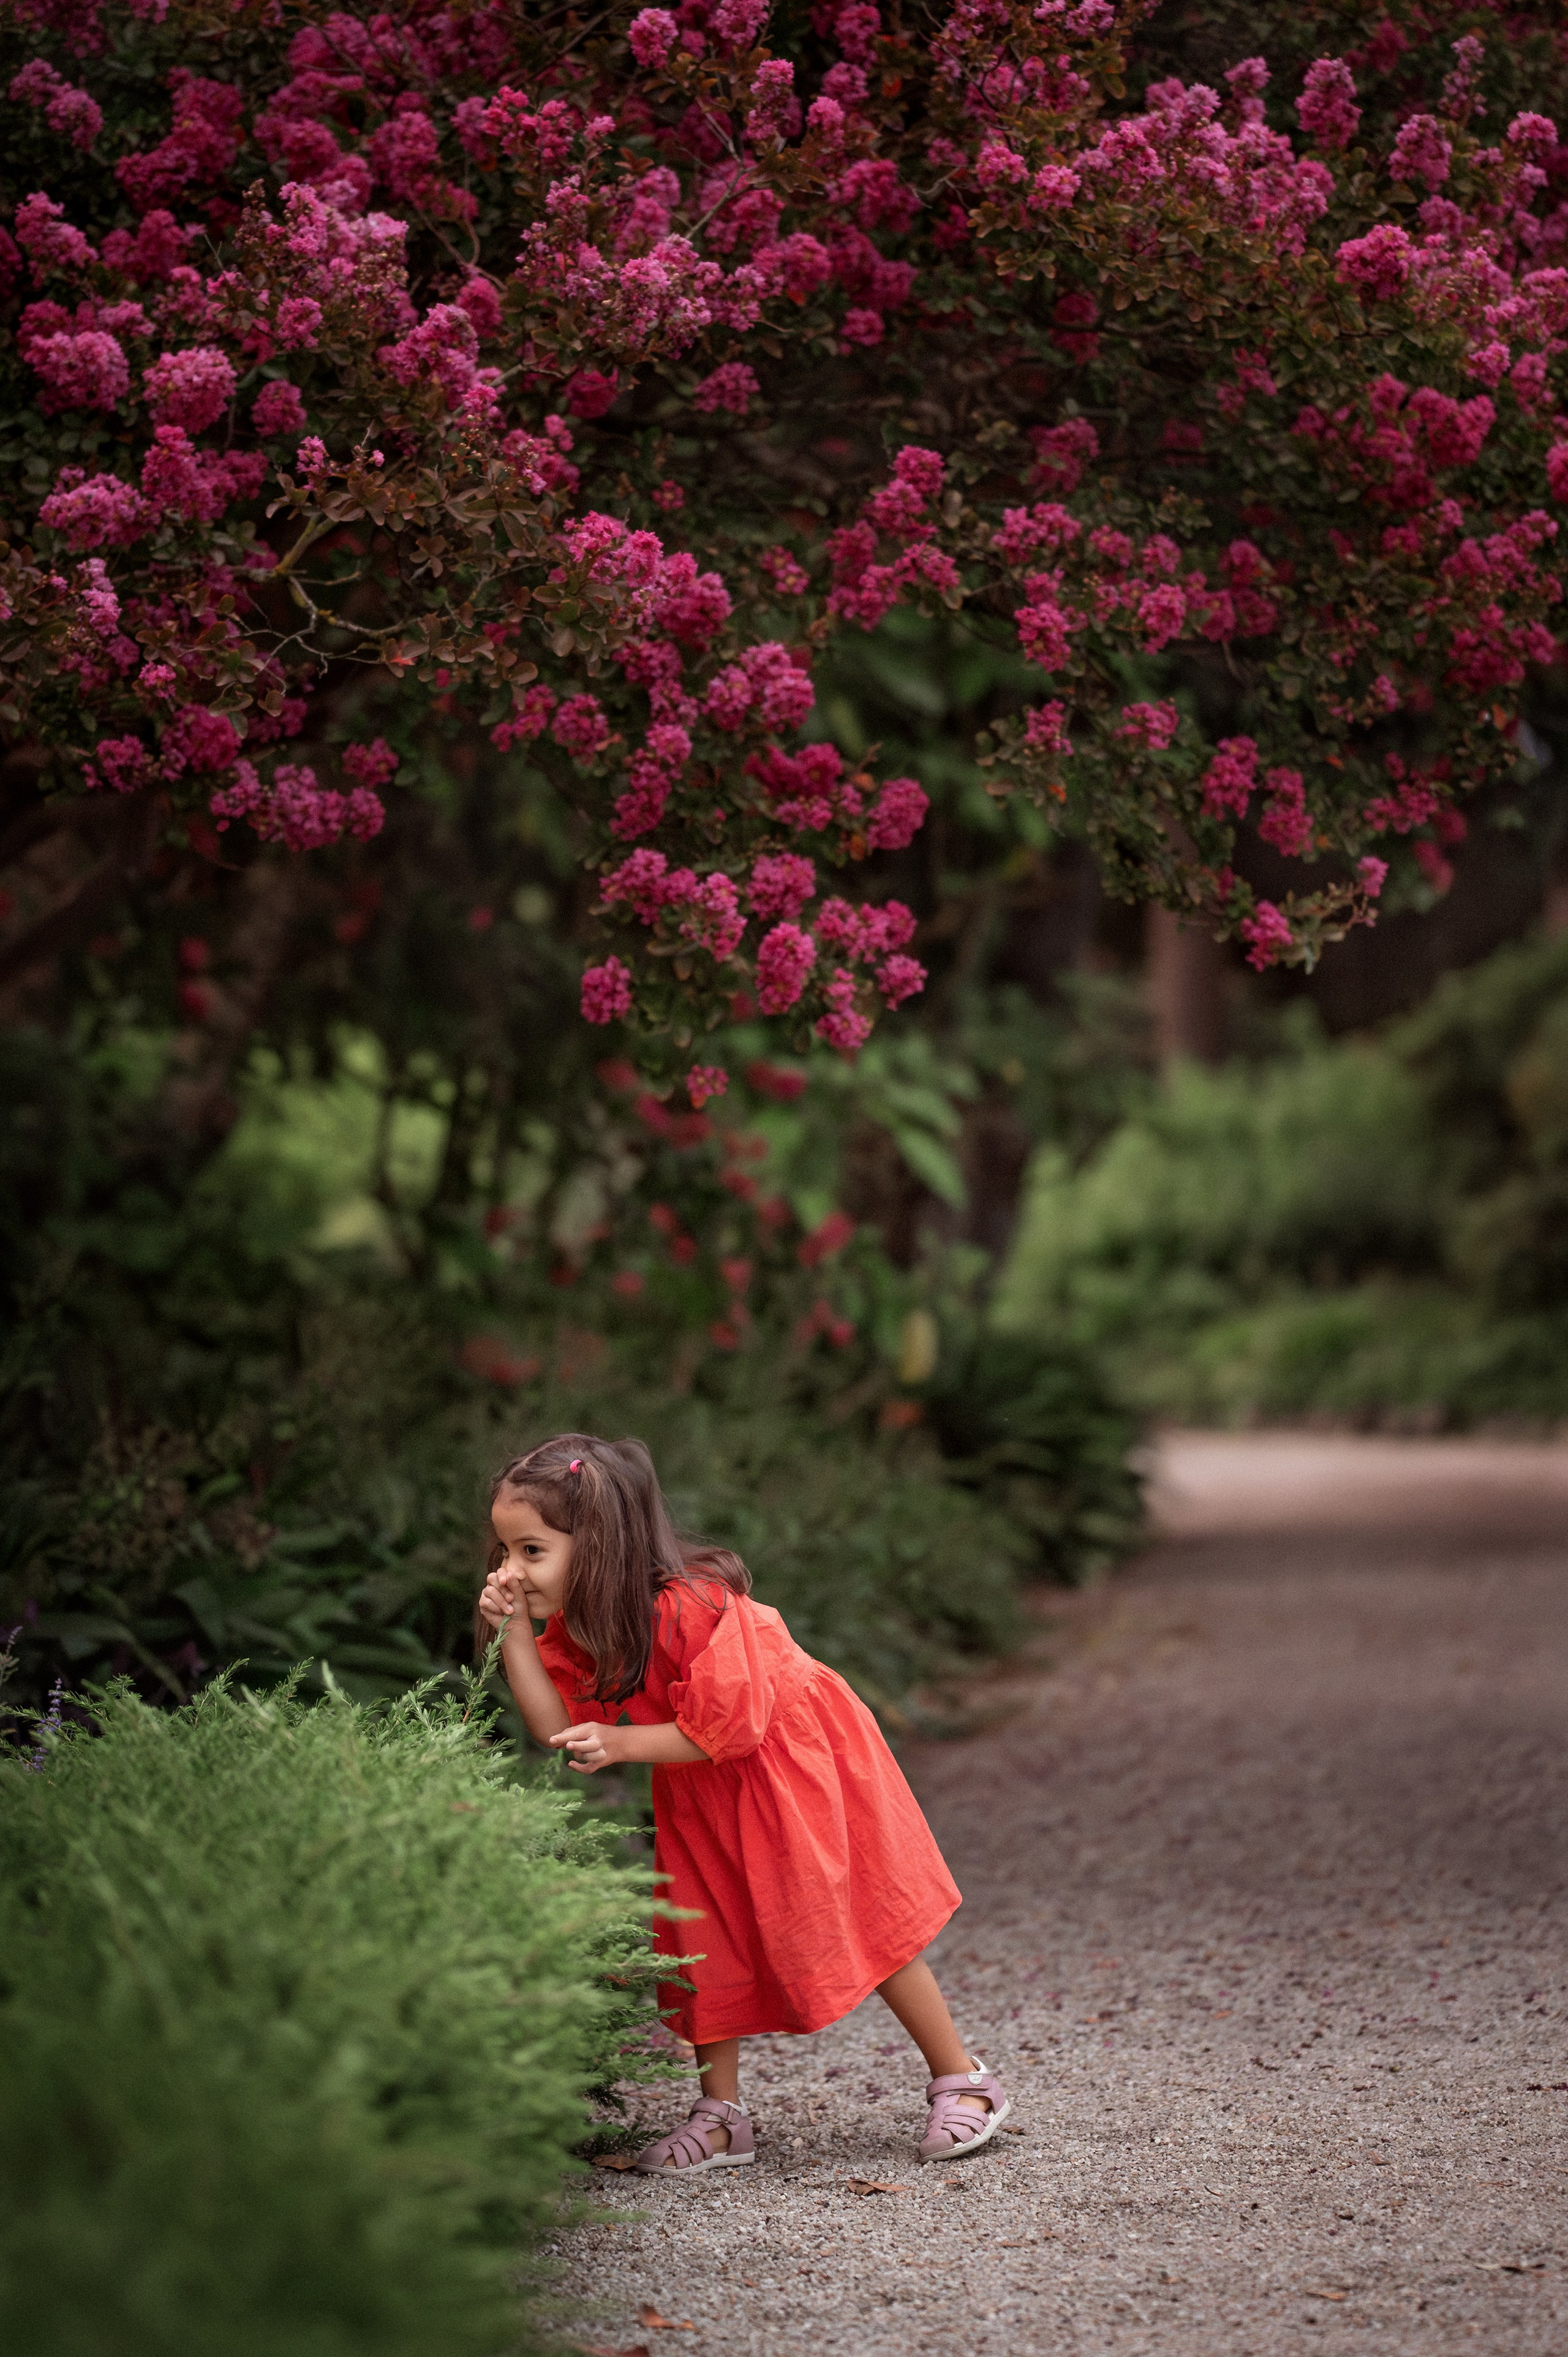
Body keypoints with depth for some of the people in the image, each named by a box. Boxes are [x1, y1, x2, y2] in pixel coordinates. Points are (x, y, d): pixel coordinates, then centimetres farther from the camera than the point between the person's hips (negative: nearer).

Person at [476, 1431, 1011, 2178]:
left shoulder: (691, 1606, -33)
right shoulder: (577, 1625, -8)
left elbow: (726, 1729, -31)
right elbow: (557, 1728, -15)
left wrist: (622, 1743, -32)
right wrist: (513, 1631, -22)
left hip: (797, 1766, -8)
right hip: (704, 1800, 8)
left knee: (858, 1927, -2)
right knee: (706, 1940, 7)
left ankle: (962, 2082, 12)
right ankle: (720, 2116, 18)